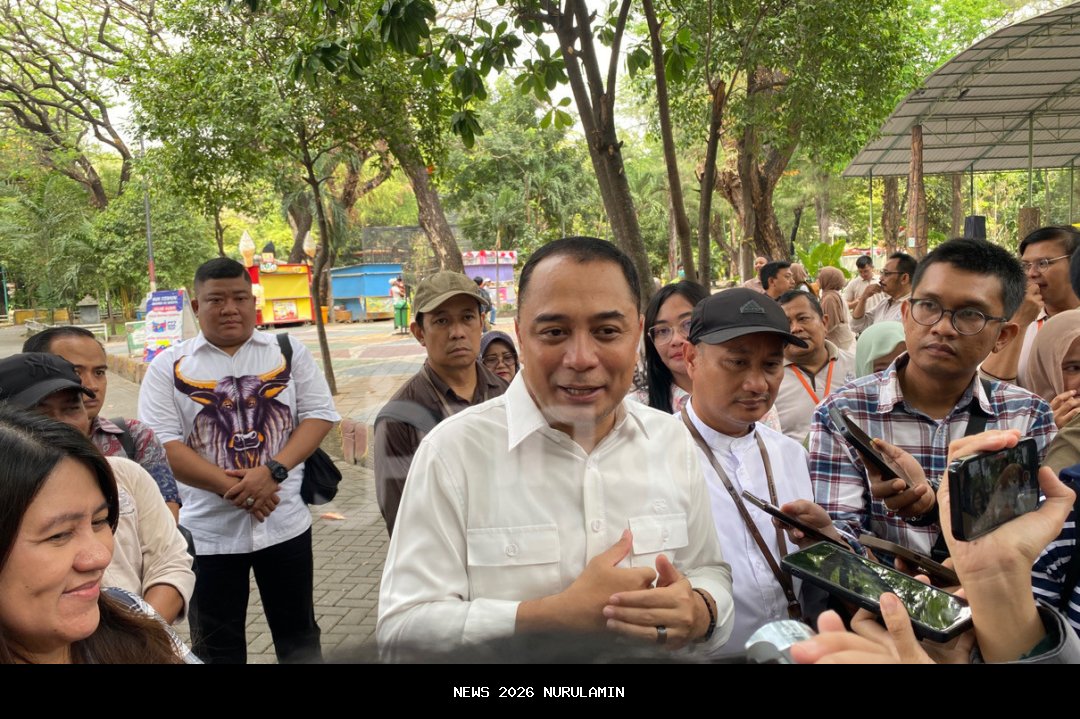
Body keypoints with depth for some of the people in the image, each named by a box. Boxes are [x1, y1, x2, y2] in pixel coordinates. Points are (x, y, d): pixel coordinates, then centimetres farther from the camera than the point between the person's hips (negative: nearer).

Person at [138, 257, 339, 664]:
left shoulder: (289, 352, 3)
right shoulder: (169, 366, -1)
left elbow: (318, 415, -2)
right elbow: (163, 445, -8)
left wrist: (271, 471, -17)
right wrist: (233, 488, -18)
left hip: (285, 522, 1)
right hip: (208, 530, -1)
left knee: (299, 635, 16)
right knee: (216, 646, 14)